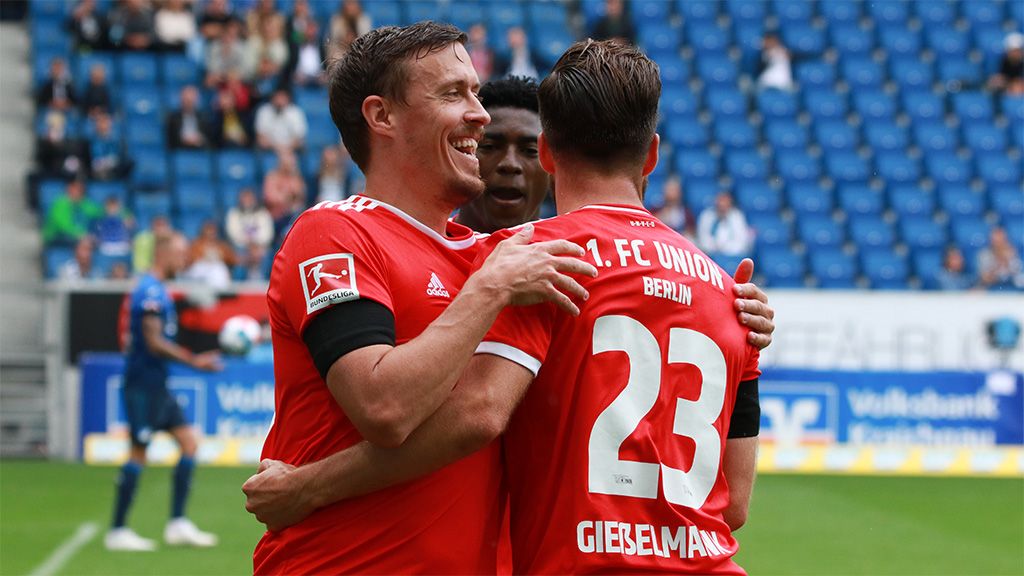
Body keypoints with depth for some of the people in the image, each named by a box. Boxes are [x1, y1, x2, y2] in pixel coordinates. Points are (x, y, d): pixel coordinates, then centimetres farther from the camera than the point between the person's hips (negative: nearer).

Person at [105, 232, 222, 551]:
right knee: (139, 453, -7)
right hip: (143, 384, -10)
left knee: (189, 443, 7)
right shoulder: (151, 292, -15)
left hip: (156, 385, 10)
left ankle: (178, 525, 8)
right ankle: (117, 531, -2)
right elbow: (154, 342, -21)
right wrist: (194, 361, -19)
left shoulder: (157, 290, 17)